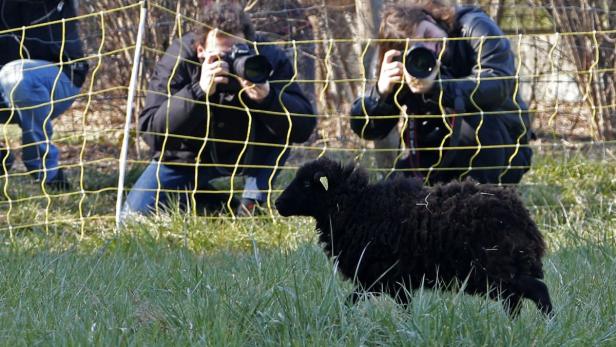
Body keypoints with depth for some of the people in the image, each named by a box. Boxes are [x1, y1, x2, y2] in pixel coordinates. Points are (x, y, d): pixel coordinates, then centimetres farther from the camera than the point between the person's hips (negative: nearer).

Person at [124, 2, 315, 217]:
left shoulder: (269, 60, -24)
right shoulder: (178, 59, -27)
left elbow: (304, 128, -28)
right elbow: (151, 133, -35)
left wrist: (267, 97, -47)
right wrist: (199, 91, -48)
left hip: (247, 154, 0)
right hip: (188, 157, 0)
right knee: (135, 214, -16)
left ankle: (249, 208, -13)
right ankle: (221, 206, 8)